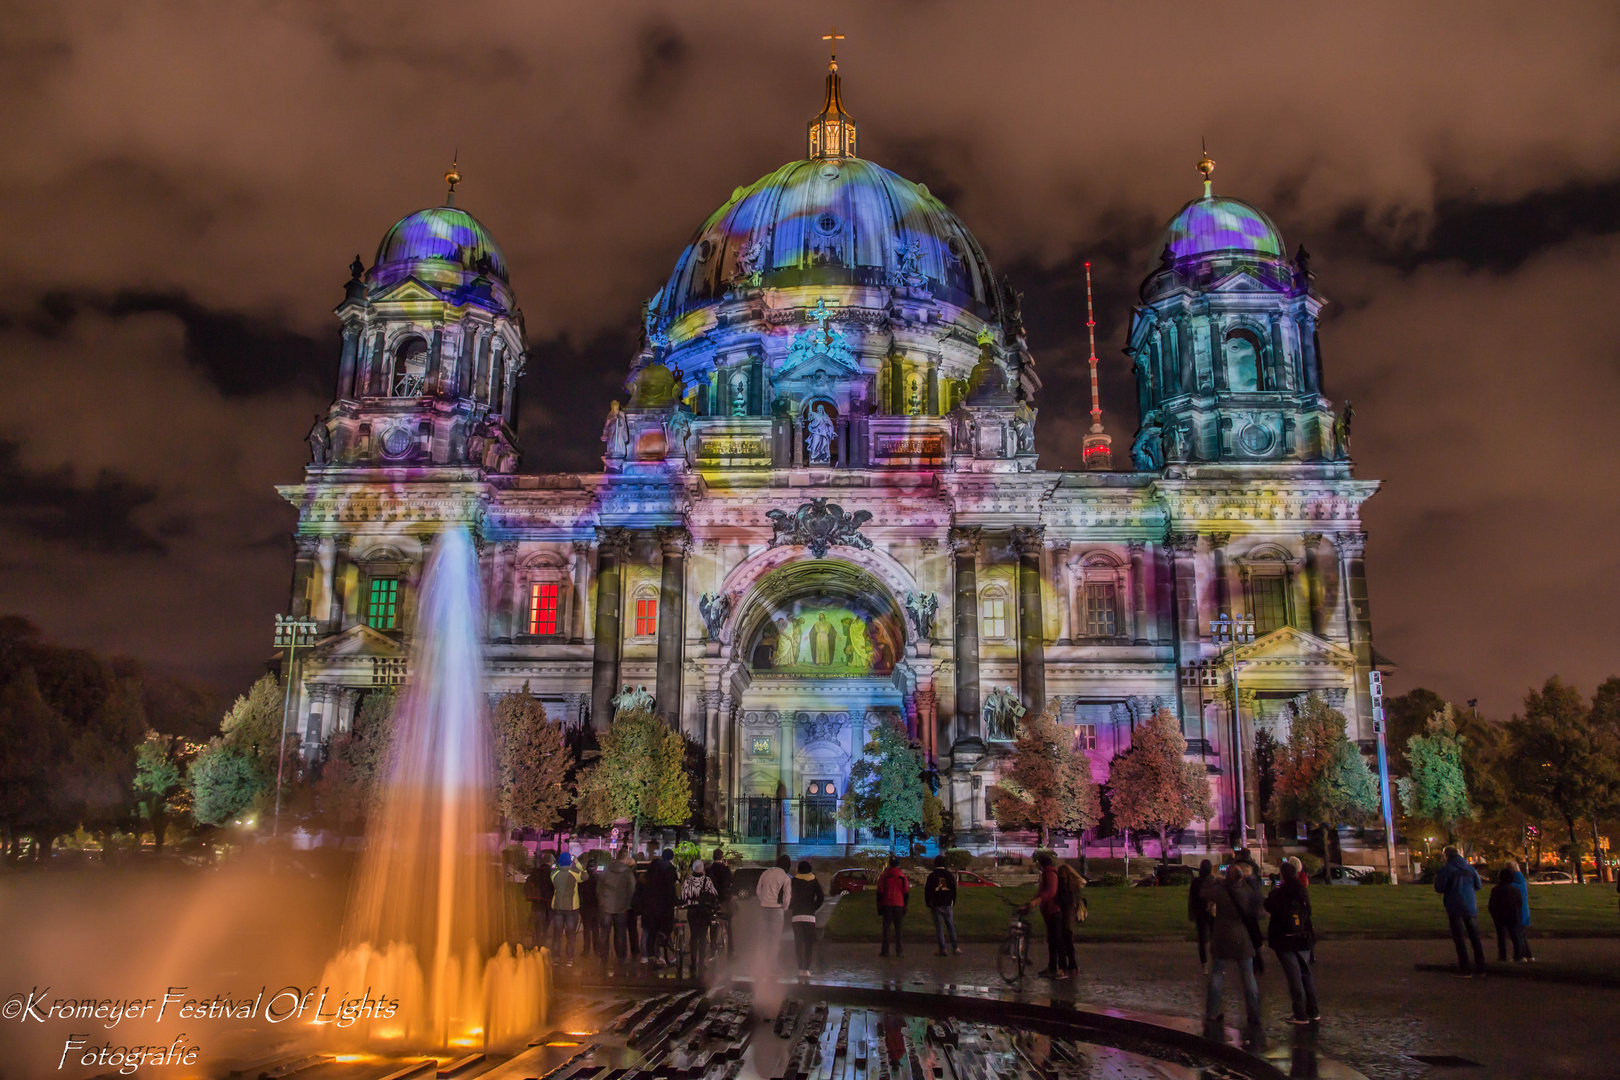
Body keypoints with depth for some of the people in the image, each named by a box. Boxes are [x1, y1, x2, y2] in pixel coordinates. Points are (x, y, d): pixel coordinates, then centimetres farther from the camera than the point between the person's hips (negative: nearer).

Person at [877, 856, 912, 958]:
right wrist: (905, 907, 12)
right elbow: (906, 893, 5)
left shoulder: (883, 876, 0)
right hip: (899, 904, 1)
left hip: (886, 905, -1)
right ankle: (899, 950, 5)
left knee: (886, 927, 3)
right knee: (898, 928, 7)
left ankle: (885, 950, 0)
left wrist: (879, 907, 5)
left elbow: (879, 892, 0)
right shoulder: (903, 876, 4)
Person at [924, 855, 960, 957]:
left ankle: (942, 949, -1)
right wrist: (953, 903, 16)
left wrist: (928, 905, 7)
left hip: (936, 905, -2)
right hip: (947, 905, 2)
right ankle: (954, 947, 7)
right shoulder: (950, 875, 2)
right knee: (951, 926, 10)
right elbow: (954, 890, 8)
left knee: (939, 927, 1)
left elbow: (927, 891, -2)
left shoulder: (932, 876, -5)